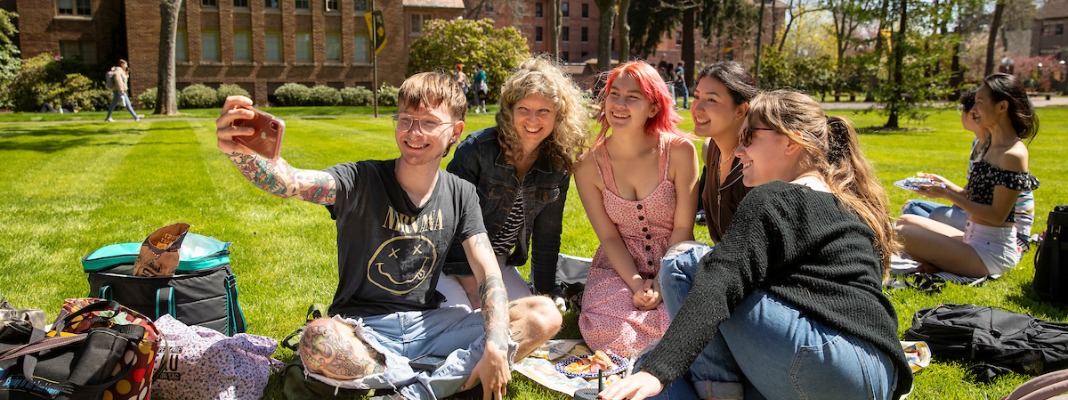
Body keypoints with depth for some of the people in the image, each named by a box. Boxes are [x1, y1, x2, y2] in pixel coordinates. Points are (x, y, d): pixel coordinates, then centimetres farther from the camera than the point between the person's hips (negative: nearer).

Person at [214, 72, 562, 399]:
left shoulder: (460, 194, 1)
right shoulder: (361, 180, -10)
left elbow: (488, 273, -6)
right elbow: (291, 182, -30)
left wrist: (496, 347, -22)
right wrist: (243, 154, -53)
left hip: (428, 323, 4)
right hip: (362, 328, -3)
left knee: (545, 316, -15)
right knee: (318, 342, -39)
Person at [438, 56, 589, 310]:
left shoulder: (558, 165, -6)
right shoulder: (478, 149, -21)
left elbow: (548, 232, 2)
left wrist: (547, 292, 1)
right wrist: (471, 284, -17)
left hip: (498, 260, 5)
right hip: (451, 259, -5)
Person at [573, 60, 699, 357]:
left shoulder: (679, 151, -10)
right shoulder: (588, 166, -6)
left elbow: (683, 227, -8)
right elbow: (609, 237, -4)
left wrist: (662, 283, -16)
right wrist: (637, 285, -18)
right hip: (619, 266, 0)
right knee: (606, 331, -29)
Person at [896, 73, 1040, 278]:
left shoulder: (1013, 154, -18)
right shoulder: (993, 146, 11)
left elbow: (997, 215, -20)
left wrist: (947, 194, -18)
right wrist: (947, 185, 1)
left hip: (991, 252, -10)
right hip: (973, 239, 10)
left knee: (902, 234, -18)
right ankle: (937, 263, 0)